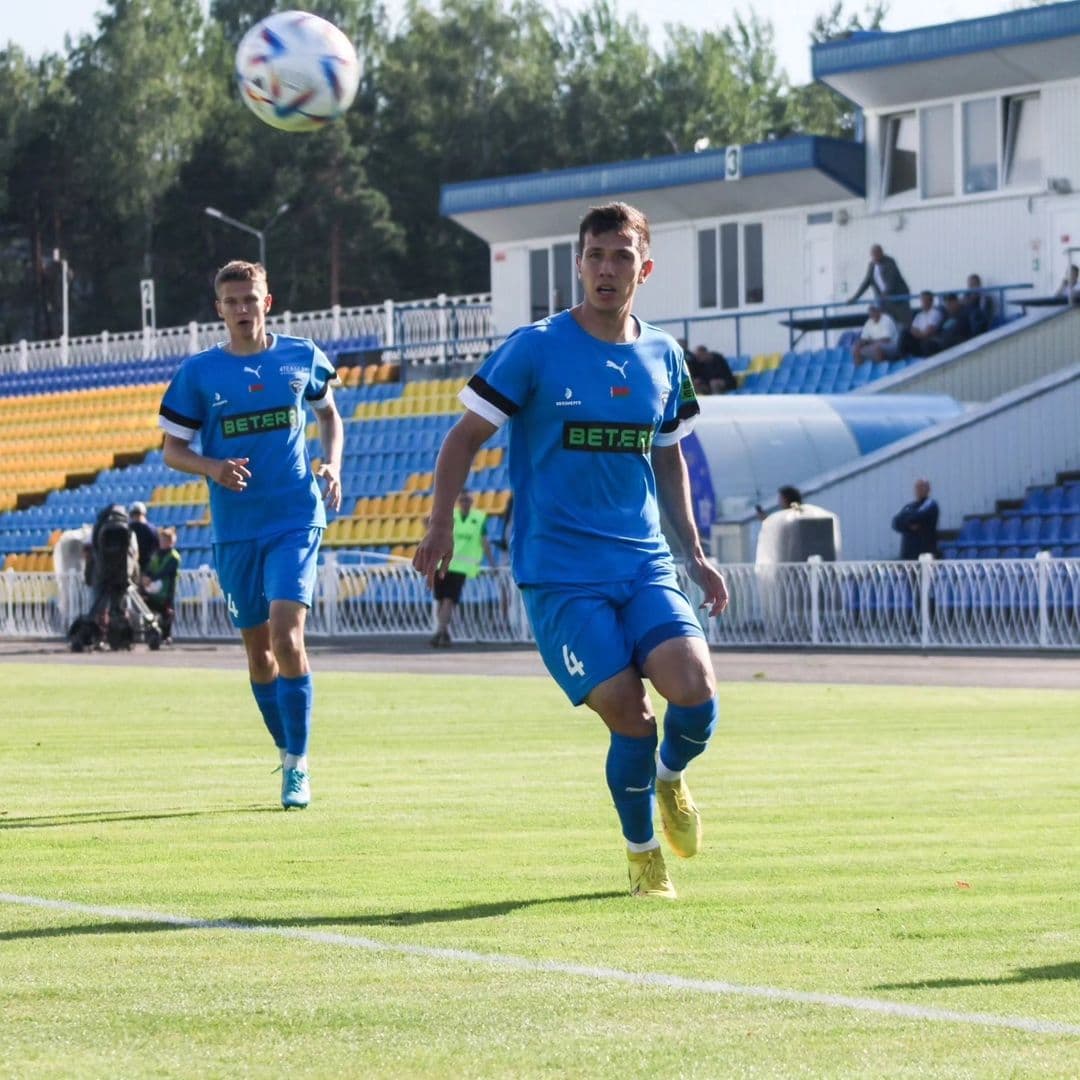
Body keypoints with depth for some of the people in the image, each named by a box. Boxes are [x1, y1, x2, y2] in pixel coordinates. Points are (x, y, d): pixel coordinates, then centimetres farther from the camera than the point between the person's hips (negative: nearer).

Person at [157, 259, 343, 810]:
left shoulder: (302, 357, 3)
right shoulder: (198, 372, 1)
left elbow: (328, 414, 21)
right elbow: (172, 450, 4)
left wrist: (332, 465, 4)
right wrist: (213, 468, -16)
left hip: (295, 519, -2)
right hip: (235, 529, 2)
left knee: (286, 635, -17)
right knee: (258, 649, 9)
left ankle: (297, 766, -12)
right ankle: (287, 752, 28)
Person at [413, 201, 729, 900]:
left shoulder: (663, 357, 9)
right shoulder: (536, 348, -5)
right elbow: (466, 436, -1)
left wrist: (694, 553, 18)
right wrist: (442, 524, -11)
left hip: (646, 564, 4)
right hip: (560, 573, -4)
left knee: (695, 691, -17)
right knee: (629, 717, -12)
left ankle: (670, 777, 18)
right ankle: (642, 853, 13)